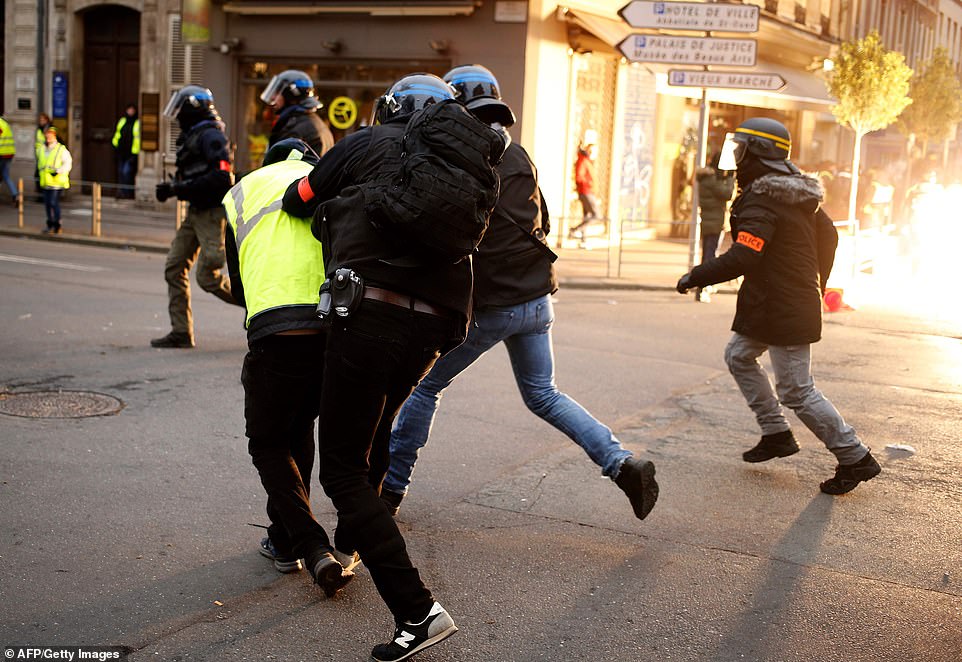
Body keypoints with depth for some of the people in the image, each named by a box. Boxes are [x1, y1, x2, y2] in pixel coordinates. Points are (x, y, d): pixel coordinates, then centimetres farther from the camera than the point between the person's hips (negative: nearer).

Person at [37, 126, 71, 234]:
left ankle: (57, 226, -3)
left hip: (57, 182, -7)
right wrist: (41, 173, 20)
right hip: (45, 182, 7)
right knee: (47, 203, 9)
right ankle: (50, 225, 19)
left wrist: (58, 171, -22)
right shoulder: (42, 149, 15)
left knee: (53, 203, -12)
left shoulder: (61, 149, -6)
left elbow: (67, 164, -11)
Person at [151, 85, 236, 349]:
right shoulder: (192, 136, 16)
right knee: (174, 267, 5)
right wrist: (171, 187, 2)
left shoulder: (210, 136, -14)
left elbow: (221, 177, -25)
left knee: (208, 277, -9)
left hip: (213, 213, -10)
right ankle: (181, 332, 9)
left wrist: (179, 189, -21)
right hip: (196, 211, 10)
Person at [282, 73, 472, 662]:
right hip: (433, 326, 6)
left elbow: (298, 201, 15)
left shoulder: (370, 144, 8)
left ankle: (418, 611, -9)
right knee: (374, 436, 30)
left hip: (370, 314, -6)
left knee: (344, 468, 0)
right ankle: (348, 545, 48)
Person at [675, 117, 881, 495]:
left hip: (784, 308, -10)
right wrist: (816, 287, 27)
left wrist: (695, 277, -19)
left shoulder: (761, 202, -21)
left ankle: (856, 459, 6)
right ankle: (777, 434, 24)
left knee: (797, 392, -2)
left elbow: (742, 259, -31)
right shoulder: (796, 194, 10)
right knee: (739, 356, 20)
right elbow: (828, 235, 19)